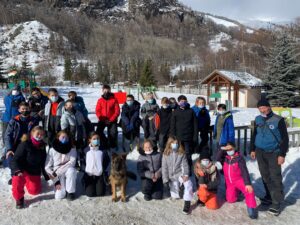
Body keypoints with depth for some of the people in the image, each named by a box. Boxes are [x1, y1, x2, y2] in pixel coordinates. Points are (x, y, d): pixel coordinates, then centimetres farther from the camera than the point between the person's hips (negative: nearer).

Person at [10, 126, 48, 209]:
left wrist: (46, 175, 10)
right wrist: (17, 171, -37)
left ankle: (27, 181, 37)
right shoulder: (25, 144, -18)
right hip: (22, 169, -5)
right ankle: (19, 198, -8)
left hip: (35, 171, 5)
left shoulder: (43, 146, -2)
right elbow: (15, 160, -20)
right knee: (18, 179, -36)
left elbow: (43, 162, 10)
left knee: (35, 191, 4)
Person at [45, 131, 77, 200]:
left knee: (71, 170, -35)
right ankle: (61, 187, 16)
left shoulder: (72, 149, -8)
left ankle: (70, 191, -12)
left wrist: (56, 172, -24)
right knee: (59, 196, -20)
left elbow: (72, 163, -19)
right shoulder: (52, 150, -8)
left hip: (68, 172, 0)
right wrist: (56, 181, -15)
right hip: (57, 175, 0)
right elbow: (47, 167, -8)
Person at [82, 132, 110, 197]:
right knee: (90, 193, -9)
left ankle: (102, 184, 23)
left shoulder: (102, 150, -3)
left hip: (100, 175, 0)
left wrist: (104, 169, 1)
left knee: (100, 193, -10)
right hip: (89, 175, 0)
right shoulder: (86, 150, -3)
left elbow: (107, 161, 9)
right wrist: (85, 169, -1)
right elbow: (82, 161, 9)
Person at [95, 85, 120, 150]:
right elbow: (97, 111, 3)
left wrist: (111, 120, -11)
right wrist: (102, 119, -10)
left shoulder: (114, 99, -1)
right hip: (103, 120, 2)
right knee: (98, 131, -16)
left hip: (112, 120, -2)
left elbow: (117, 111, -4)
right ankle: (105, 143, 4)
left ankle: (113, 146, 5)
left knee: (113, 132, -17)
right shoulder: (100, 100, 4)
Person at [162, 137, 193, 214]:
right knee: (175, 196, -2)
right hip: (171, 177, 1)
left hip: (180, 174, -1)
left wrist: (185, 175, -26)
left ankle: (187, 203, -20)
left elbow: (185, 165, -7)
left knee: (188, 183, -33)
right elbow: (164, 168, -4)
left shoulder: (182, 153, -4)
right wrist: (165, 181, -8)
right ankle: (178, 186, 30)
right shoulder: (165, 154, -4)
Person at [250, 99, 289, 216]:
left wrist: (282, 154, -13)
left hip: (273, 153, -5)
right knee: (265, 175, 13)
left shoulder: (278, 120, -12)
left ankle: (276, 203, 5)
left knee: (275, 177, -3)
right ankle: (269, 196, 28)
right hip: (260, 152, 5)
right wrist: (253, 149, 15)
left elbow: (285, 138, -10)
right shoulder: (258, 119, 5)